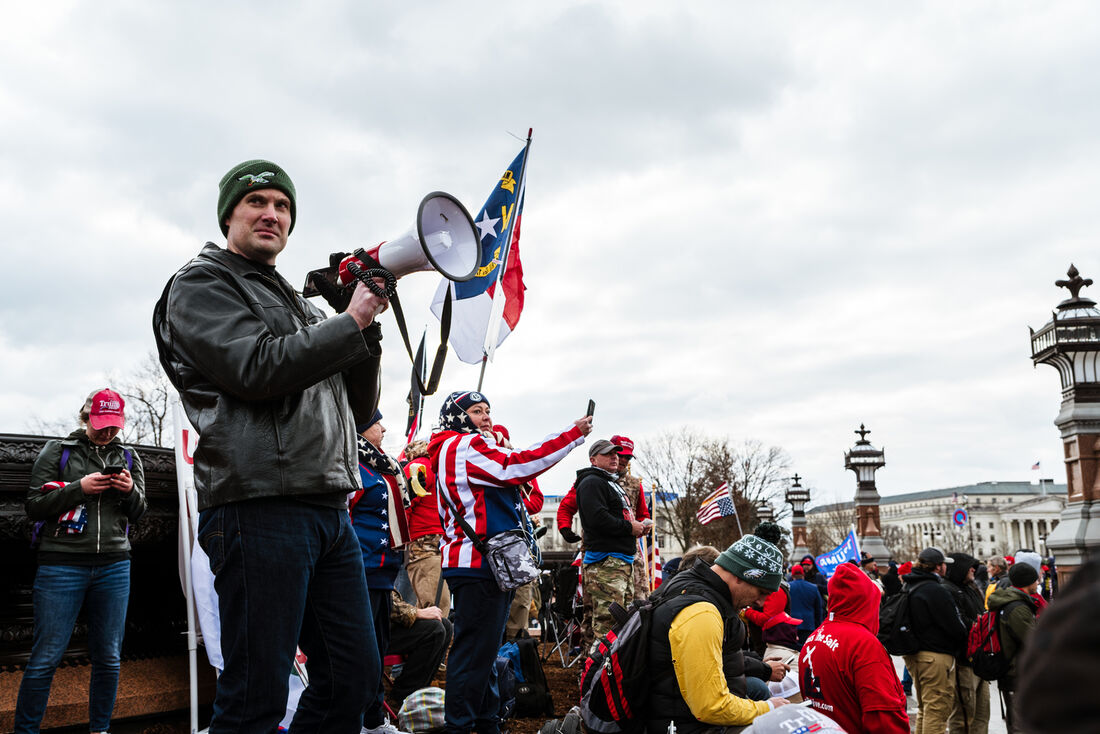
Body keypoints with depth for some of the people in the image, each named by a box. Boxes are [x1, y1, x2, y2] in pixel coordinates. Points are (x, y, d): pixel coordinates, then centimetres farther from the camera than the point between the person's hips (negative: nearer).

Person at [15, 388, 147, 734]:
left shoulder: (128, 457, 14)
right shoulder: (57, 450, 5)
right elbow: (34, 505, 0)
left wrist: (131, 491, -7)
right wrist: (79, 488, -13)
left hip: (114, 566, 3)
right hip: (61, 564, -3)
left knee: (108, 658, 6)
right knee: (46, 657, -5)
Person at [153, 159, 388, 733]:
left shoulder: (303, 308, 26)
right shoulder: (202, 284, 3)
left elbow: (359, 409, 21)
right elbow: (258, 369, -15)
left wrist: (368, 325, 7)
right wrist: (350, 322, -6)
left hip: (330, 508, 8)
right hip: (261, 507, -8)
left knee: (354, 676, 9)